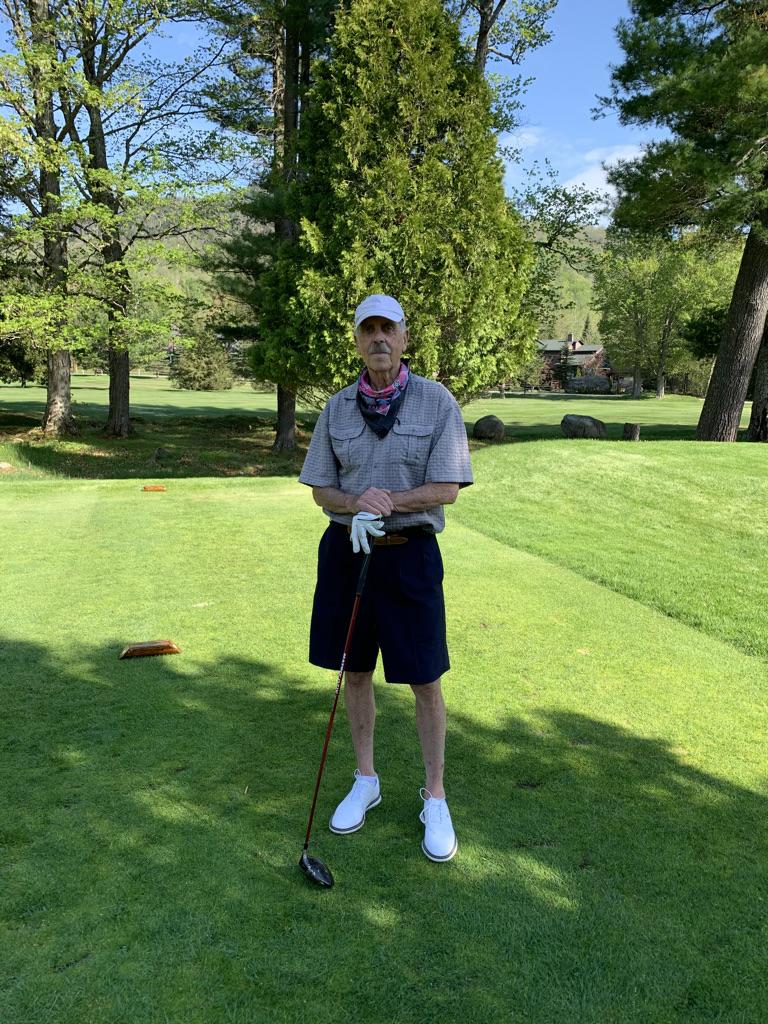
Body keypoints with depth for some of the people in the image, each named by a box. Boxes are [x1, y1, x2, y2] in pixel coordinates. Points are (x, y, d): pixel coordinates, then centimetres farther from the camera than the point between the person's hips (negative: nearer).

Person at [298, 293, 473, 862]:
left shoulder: (437, 401, -5)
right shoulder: (337, 408, 4)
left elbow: (447, 489, -9)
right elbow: (321, 490, 5)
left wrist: (390, 500, -24)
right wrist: (357, 503, -16)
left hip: (410, 553, -3)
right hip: (346, 548, 3)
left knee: (424, 680, 3)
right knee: (355, 671, 13)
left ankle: (435, 798, 23)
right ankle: (366, 781, 33)